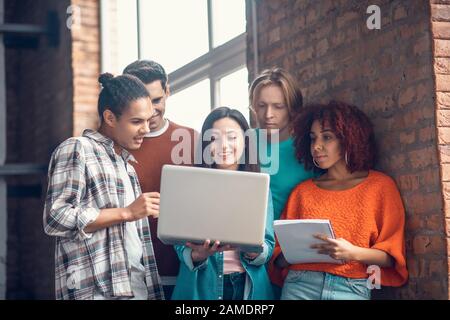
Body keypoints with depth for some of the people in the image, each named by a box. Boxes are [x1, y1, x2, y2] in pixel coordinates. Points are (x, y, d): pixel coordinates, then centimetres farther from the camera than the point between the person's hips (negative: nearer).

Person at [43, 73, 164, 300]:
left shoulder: (125, 162, 20)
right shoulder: (77, 149, -4)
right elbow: (56, 219, -14)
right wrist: (126, 212, -14)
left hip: (138, 286, 7)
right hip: (97, 289, -7)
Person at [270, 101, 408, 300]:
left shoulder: (380, 185, 8)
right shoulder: (302, 191, 14)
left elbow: (392, 255, 3)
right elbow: (279, 258, 13)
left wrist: (354, 253, -13)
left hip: (352, 288, -1)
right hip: (300, 285, 2)